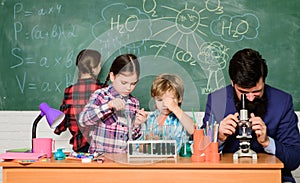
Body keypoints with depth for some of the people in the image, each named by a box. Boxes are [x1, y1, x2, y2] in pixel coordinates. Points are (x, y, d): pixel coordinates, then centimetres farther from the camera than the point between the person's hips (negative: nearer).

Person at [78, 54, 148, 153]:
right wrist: (108, 105, -24)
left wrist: (136, 125, -5)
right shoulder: (100, 95, -1)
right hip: (100, 155, -4)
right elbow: (83, 120, -17)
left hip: (124, 157, 4)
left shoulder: (134, 102, 9)